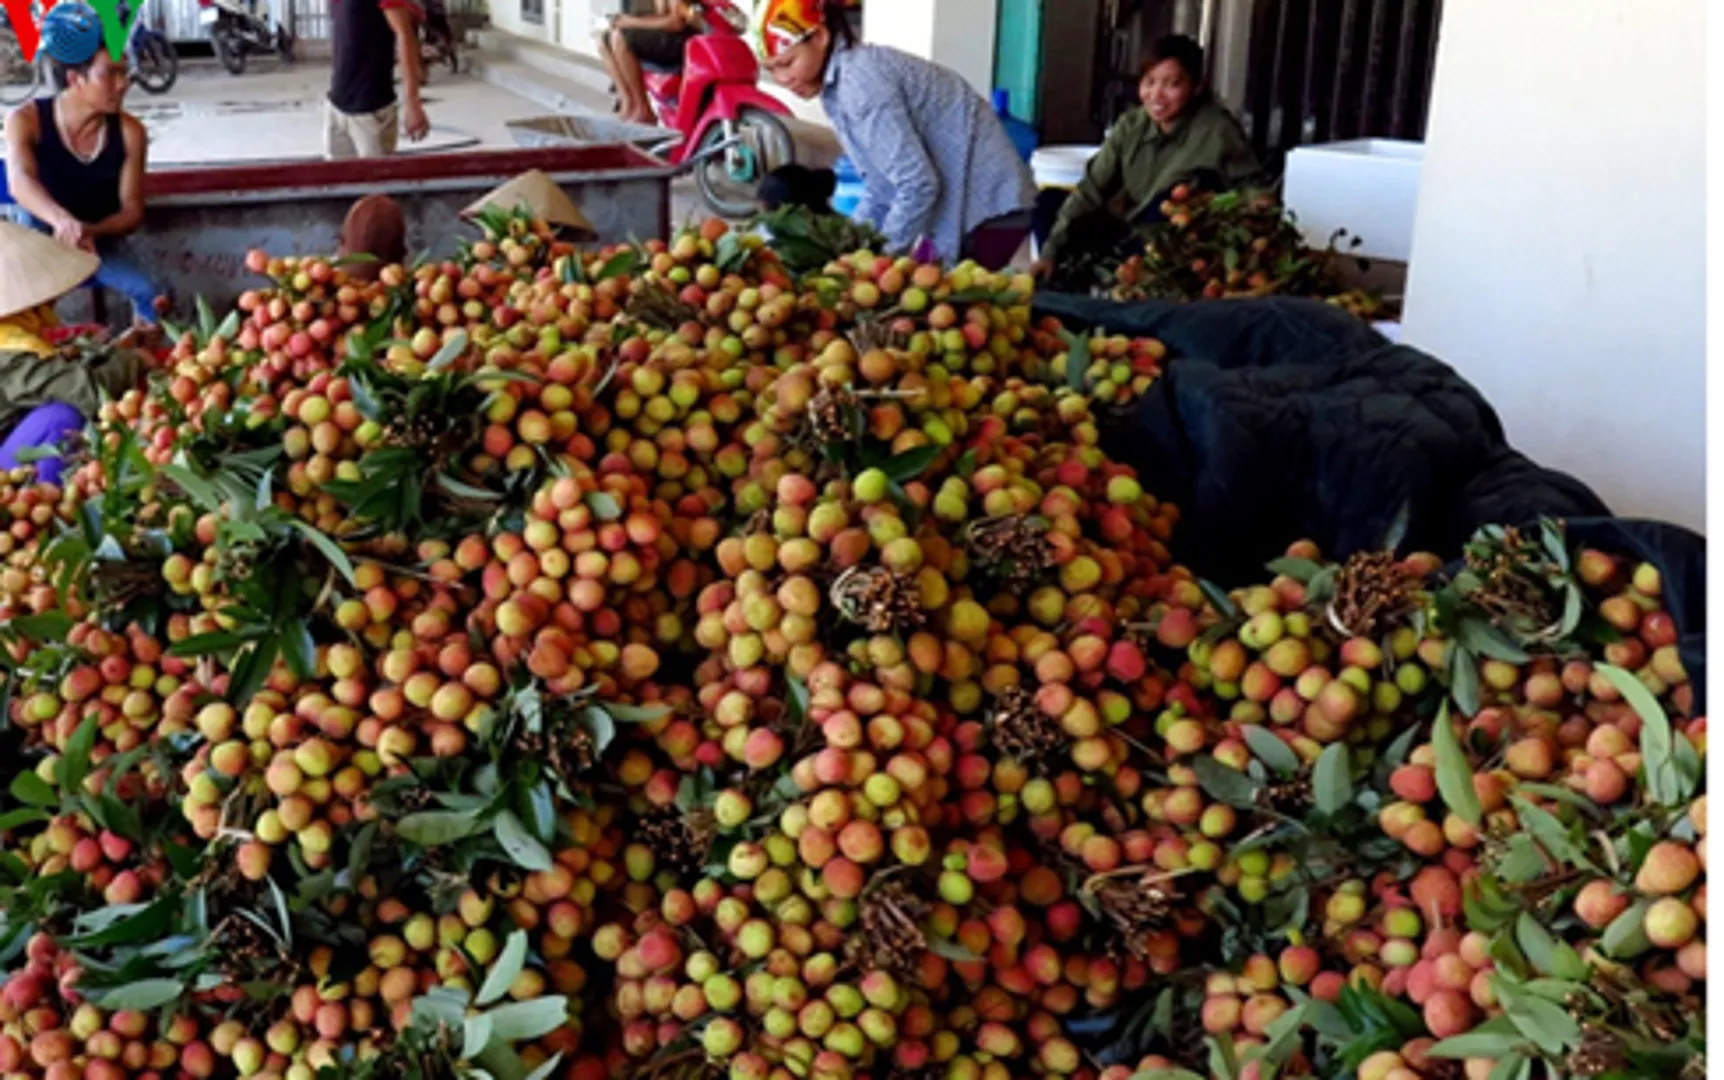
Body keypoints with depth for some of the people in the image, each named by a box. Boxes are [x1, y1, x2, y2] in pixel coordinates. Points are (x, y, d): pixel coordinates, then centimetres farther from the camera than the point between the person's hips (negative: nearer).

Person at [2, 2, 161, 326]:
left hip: (96, 245, 2)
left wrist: (89, 232, -33)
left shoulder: (129, 131, -11)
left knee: (149, 292, -24)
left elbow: (132, 210, -11)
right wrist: (63, 221, -57)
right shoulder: (26, 120, -16)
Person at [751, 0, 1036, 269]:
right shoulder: (840, 83, 9)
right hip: (960, 207, 10)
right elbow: (881, 185, 15)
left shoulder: (860, 80, -20)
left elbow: (918, 184, -24)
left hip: (985, 208, -10)